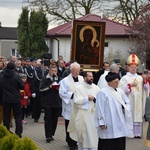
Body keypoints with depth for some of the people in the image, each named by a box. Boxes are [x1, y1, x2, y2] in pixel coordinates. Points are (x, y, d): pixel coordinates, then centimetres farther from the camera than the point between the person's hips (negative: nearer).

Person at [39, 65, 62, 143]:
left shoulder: (59, 79, 14)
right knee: (48, 119, -7)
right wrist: (49, 86, -17)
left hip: (57, 102, 4)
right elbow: (41, 89, -8)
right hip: (47, 102, -4)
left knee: (55, 119, 5)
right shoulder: (44, 79, 1)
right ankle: (48, 136, -6)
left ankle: (51, 134, 17)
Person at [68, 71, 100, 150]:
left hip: (94, 115, 3)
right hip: (83, 116, -3)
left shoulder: (96, 88, 8)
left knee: (94, 135, 0)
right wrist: (87, 98, -12)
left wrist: (94, 98, -14)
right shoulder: (79, 88, -1)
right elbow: (76, 101, -9)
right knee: (83, 135, 2)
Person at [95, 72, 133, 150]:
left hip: (120, 125, 6)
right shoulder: (102, 93, -8)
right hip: (109, 125, -6)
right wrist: (101, 122, -13)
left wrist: (124, 108, -4)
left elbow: (127, 103, 19)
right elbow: (100, 109, -10)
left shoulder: (120, 92, 12)